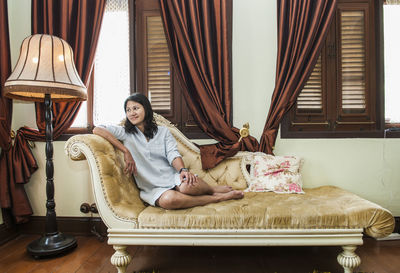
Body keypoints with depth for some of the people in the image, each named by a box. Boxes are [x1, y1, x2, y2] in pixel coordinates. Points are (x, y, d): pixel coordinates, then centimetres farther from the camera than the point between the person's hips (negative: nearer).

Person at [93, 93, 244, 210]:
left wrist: (183, 170, -24)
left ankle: (215, 190, -3)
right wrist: (125, 150, -13)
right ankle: (217, 198, -17)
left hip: (172, 178, 1)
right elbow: (97, 129, -5)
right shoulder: (125, 133, 7)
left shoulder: (163, 131, 11)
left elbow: (173, 154, -1)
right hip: (152, 188, -1)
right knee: (169, 199, -36)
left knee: (188, 185, -35)